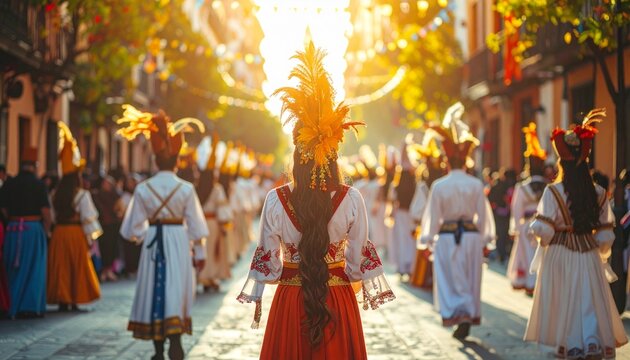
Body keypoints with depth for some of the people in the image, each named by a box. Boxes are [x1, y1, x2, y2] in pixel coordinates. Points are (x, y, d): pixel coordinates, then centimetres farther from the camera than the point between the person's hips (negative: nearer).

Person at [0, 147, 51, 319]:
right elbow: (46, 211, -10)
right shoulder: (38, 184, -7)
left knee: (14, 270, 12)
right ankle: (32, 307, 3)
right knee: (33, 269, 5)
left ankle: (15, 308, 14)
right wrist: (47, 230, 3)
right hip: (33, 228, -4)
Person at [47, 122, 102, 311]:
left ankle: (62, 300, 7)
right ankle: (75, 299, 4)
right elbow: (88, 218, -10)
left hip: (59, 232, 4)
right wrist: (90, 238, -3)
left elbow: (52, 215, 10)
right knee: (77, 267, 5)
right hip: (76, 233, -4)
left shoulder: (56, 195, 5)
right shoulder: (82, 195, -10)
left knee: (61, 267, 8)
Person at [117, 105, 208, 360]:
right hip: (178, 242, -1)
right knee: (176, 289, 0)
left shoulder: (143, 189, -4)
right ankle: (175, 339, -17)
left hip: (153, 243, 1)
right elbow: (195, 224, -2)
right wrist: (199, 253, 8)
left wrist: (140, 236, 22)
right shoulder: (186, 189, -6)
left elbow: (135, 226, 1)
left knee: (154, 290, 10)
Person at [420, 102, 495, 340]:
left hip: (446, 237, -2)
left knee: (450, 280, 6)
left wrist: (429, 239, 6)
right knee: (470, 279, 12)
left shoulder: (439, 186, -9)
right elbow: (483, 213, 2)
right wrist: (485, 239, 11)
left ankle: (457, 316, -8)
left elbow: (433, 215, -3)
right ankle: (468, 317, 15)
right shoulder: (476, 185, -4)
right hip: (471, 235, 2)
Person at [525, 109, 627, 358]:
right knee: (590, 300, 6)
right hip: (588, 254, 2)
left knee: (564, 301, 9)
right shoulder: (598, 193, 0)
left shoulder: (553, 191, -11)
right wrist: (601, 253, 17)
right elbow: (606, 234, 3)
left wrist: (543, 238, 5)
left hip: (560, 255, -2)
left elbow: (542, 228, -17)